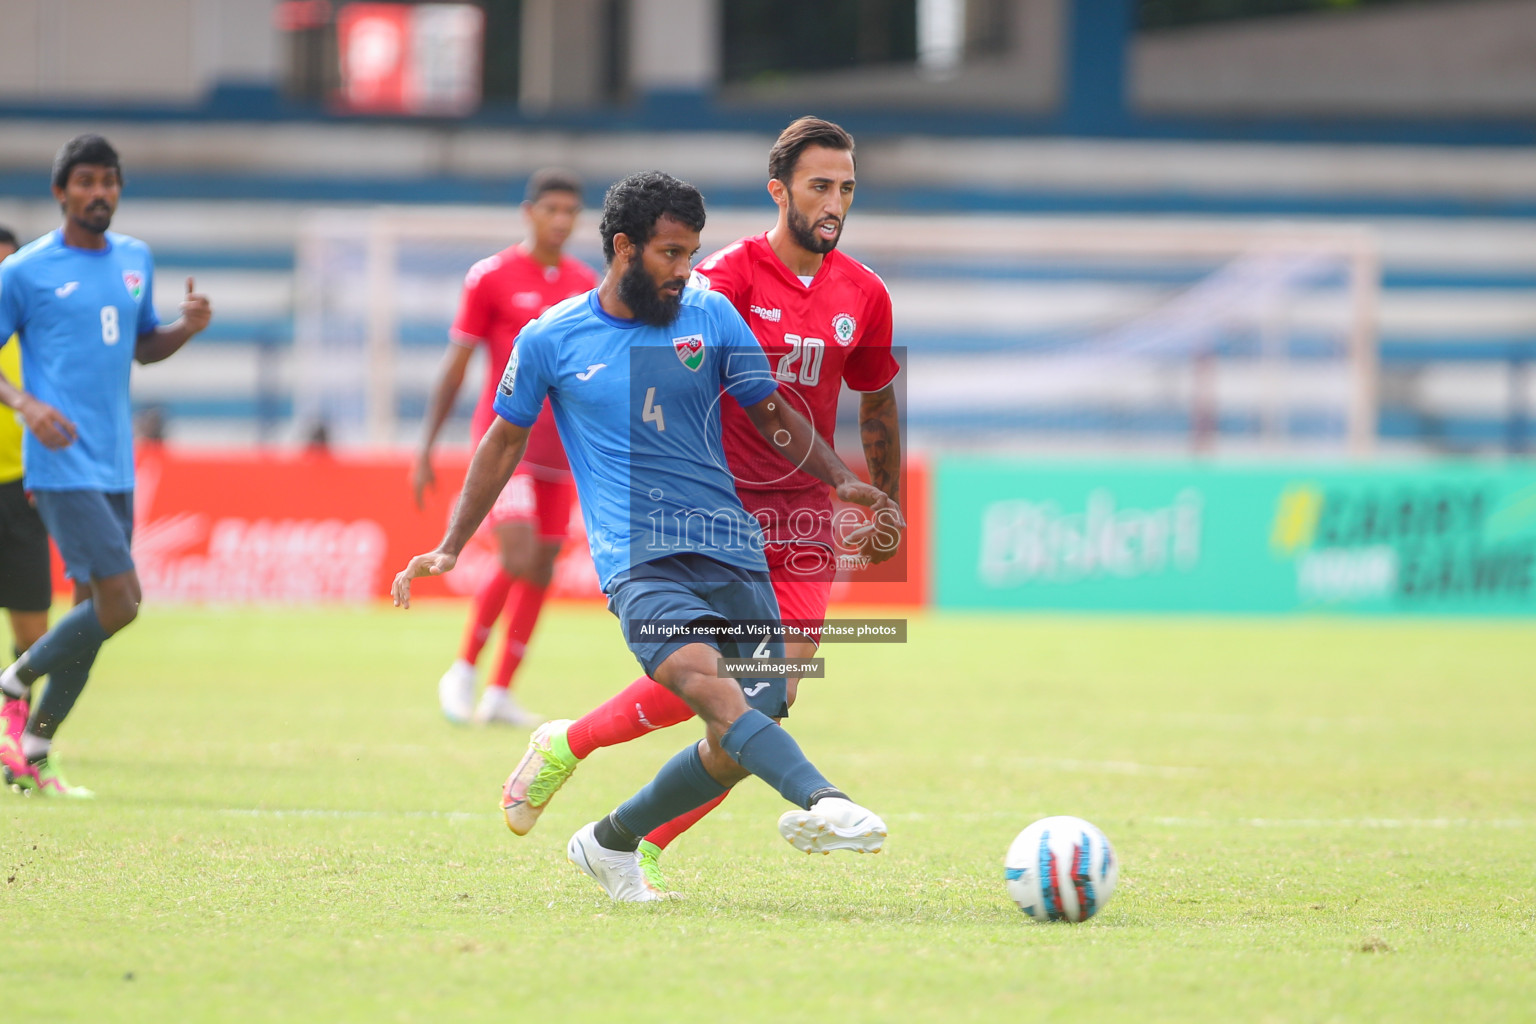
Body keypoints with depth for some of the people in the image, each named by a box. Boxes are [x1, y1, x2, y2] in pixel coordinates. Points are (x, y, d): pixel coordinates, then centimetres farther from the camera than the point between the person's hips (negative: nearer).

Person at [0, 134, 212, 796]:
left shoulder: (135, 260, 14)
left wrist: (186, 328, 5)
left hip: (115, 468, 7)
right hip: (62, 466, -7)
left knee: (95, 610, 6)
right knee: (118, 604, -16)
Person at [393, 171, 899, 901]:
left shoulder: (711, 316, 8)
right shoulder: (550, 340, 4)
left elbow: (773, 415, 18)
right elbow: (505, 442, 16)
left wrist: (841, 481, 4)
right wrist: (449, 550, 17)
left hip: (731, 550, 4)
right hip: (636, 559, -4)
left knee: (739, 743, -1)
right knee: (704, 678, -32)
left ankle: (610, 842, 20)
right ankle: (821, 802, -51)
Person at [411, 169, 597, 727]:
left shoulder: (587, 284, 10)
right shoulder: (491, 277, -4)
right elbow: (454, 367, 0)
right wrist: (424, 449, -3)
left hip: (559, 446, 5)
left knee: (542, 570, 4)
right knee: (519, 557, -19)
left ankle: (500, 693, 13)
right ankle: (462, 671, 1)